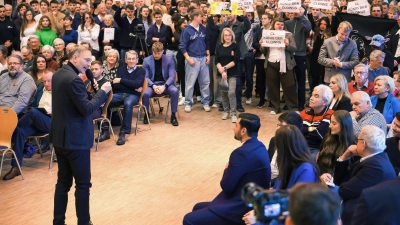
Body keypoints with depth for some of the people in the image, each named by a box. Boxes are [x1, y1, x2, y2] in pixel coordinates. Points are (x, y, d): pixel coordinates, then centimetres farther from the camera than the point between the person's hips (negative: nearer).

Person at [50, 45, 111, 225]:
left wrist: (89, 89, 8)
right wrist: (102, 92, -11)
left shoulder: (58, 74, 10)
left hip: (60, 137, 9)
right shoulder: (74, 79, -21)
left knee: (63, 181, 15)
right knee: (83, 184, 2)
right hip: (75, 139, -9)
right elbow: (87, 109, -20)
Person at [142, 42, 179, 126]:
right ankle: (146, 114, -7)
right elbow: (146, 77, -1)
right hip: (152, 84, 0)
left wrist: (164, 86, -21)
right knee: (145, 93, -33)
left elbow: (172, 76, -4)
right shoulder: (146, 60, 2)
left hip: (166, 83, 0)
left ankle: (173, 115, -16)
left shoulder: (169, 59, 2)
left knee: (175, 91, -31)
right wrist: (153, 86, -20)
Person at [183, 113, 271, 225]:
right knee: (198, 208, 21)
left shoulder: (242, 153, -25)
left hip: (242, 210, -10)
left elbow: (227, 187, -17)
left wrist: (227, 170, 0)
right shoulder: (259, 146, 7)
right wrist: (231, 170, -1)